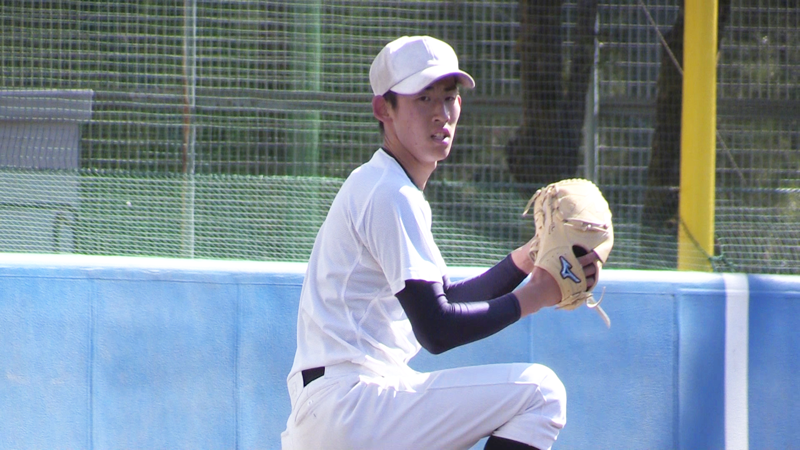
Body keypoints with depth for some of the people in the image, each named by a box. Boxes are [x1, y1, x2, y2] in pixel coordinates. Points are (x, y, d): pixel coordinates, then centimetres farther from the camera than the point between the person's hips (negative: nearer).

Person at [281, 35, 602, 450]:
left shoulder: (369, 186, 19)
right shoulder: (392, 197, -12)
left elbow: (447, 301, 21)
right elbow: (436, 331, -18)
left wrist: (522, 261, 8)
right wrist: (532, 297, -10)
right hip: (349, 412, -10)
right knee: (538, 390, -15)